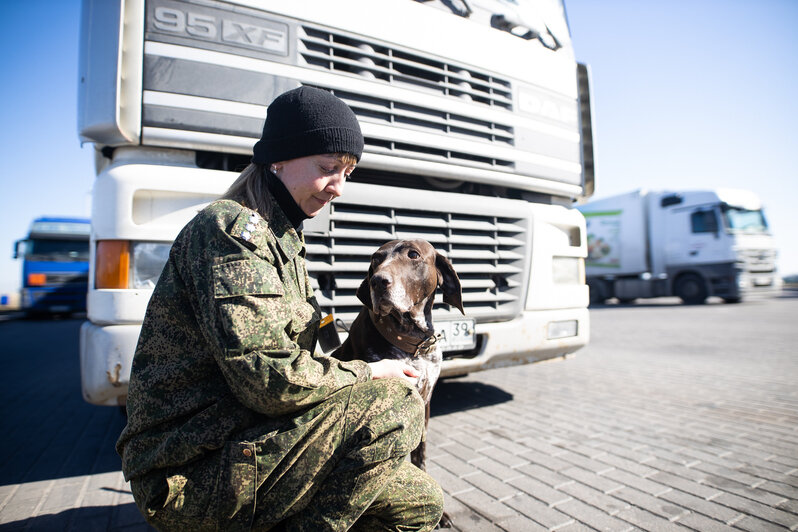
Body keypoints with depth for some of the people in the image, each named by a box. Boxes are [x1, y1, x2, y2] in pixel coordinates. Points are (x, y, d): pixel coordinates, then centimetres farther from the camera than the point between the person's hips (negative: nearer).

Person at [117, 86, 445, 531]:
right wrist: (368, 374, -11)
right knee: (396, 405, -22)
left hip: (238, 443, 8)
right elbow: (269, 380, -25)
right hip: (188, 473, -8)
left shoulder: (284, 241, 14)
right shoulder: (231, 227, -16)